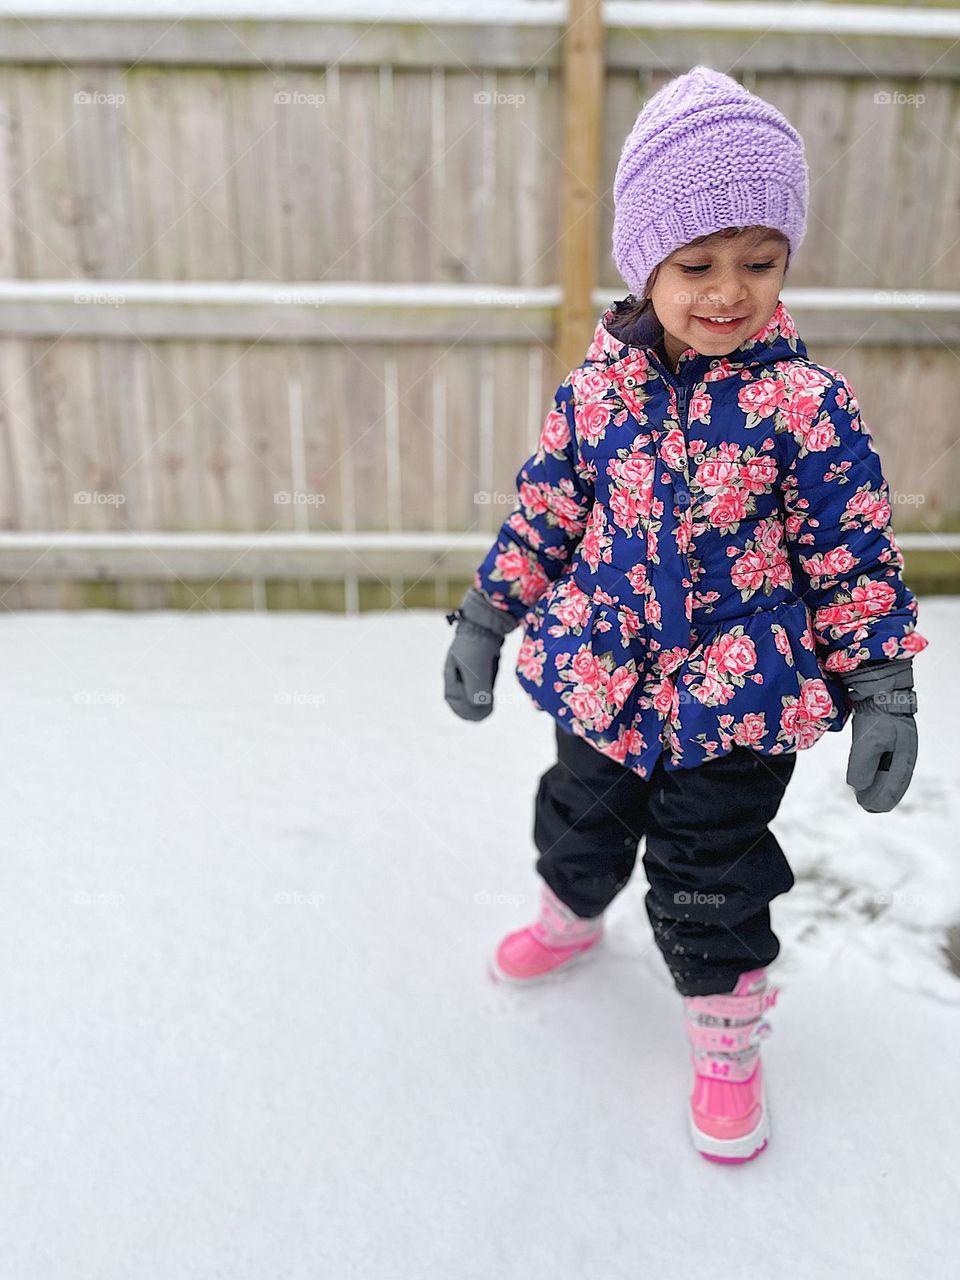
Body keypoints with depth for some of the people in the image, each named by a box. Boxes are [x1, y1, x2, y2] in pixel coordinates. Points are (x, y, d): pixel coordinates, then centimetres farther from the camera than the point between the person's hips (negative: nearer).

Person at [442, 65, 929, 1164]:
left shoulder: (806, 404, -13)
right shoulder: (596, 388, -6)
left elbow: (855, 562, -8)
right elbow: (544, 513, 4)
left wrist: (881, 695, -10)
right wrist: (483, 620, 5)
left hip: (739, 702, -3)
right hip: (603, 678, 4)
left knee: (710, 880, 9)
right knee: (581, 823, 25)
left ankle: (727, 1042, 36)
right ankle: (572, 914, 59)